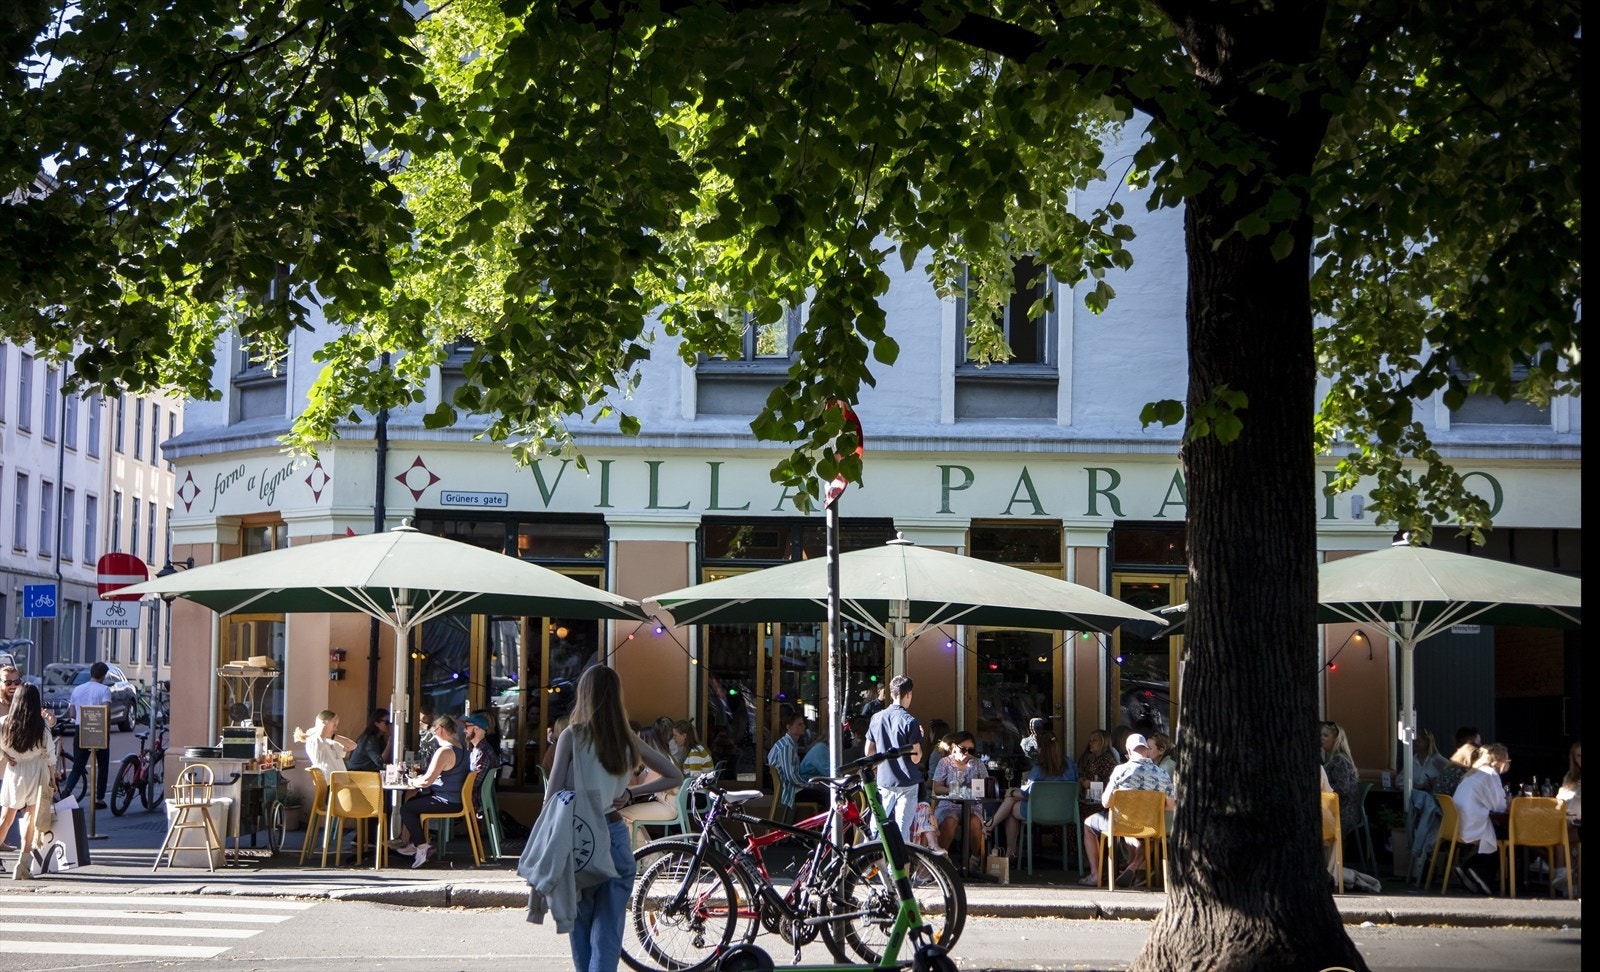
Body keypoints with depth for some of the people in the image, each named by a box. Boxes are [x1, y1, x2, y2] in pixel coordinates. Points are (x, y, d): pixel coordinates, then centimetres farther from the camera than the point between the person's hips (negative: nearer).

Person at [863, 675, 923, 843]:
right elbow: (916, 758, -15)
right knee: (902, 829, -1)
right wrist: (919, 739, 2)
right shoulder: (910, 721, -13)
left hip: (883, 782, 4)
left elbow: (868, 751, 8)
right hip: (906, 784, -4)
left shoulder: (877, 718, 2)